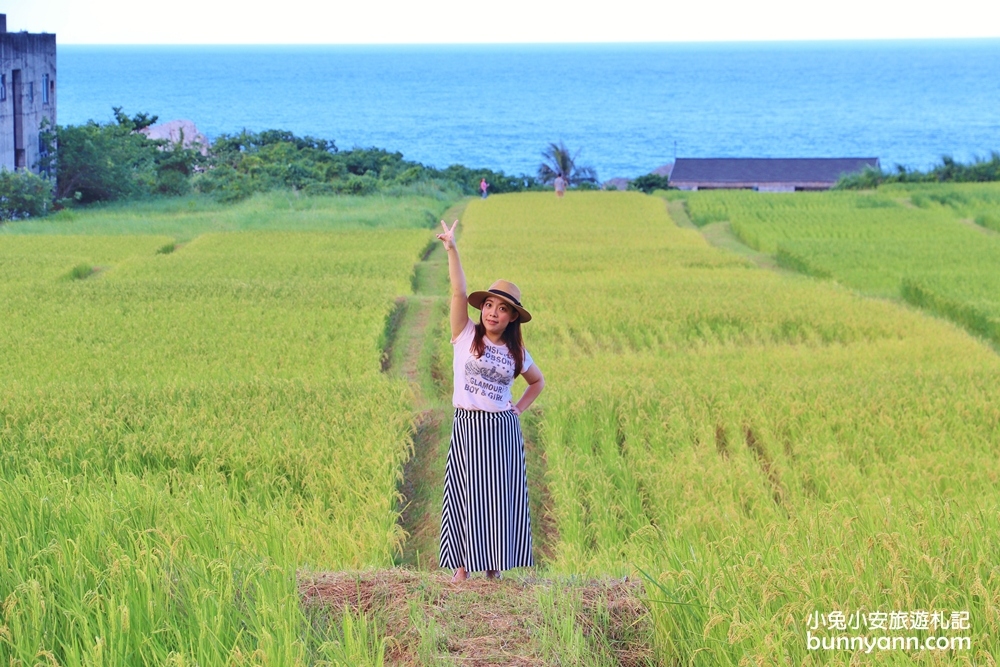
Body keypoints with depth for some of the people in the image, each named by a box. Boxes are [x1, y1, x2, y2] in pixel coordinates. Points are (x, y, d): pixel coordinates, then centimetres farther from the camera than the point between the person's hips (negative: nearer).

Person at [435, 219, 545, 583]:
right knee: (466, 494, -1)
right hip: (467, 428, -2)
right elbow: (459, 293, -13)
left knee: (499, 497, 3)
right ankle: (462, 565, 3)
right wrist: (451, 250, -25)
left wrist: (520, 408, 7)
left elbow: (538, 381, 24)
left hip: (503, 430, 2)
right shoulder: (465, 335, -1)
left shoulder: (516, 352, 6)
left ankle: (494, 564, 12)